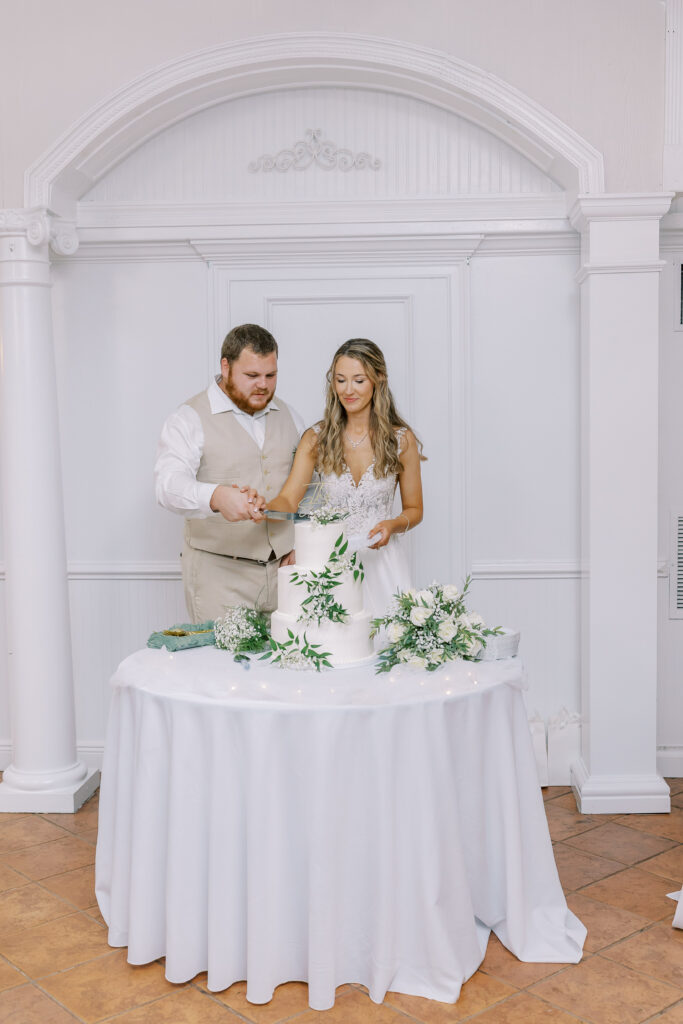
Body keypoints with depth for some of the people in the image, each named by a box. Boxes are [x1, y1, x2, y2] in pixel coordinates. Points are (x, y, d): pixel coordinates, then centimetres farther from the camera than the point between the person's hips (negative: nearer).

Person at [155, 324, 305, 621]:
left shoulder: (287, 416, 13)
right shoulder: (190, 419, -5)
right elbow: (170, 484, -21)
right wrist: (216, 497, -41)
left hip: (285, 568, 5)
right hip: (220, 573, -4)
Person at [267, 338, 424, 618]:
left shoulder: (401, 439, 0)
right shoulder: (316, 439, 2)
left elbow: (414, 509, 8)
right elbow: (288, 500, -6)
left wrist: (393, 525, -12)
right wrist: (262, 507, -27)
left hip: (381, 562, 0)